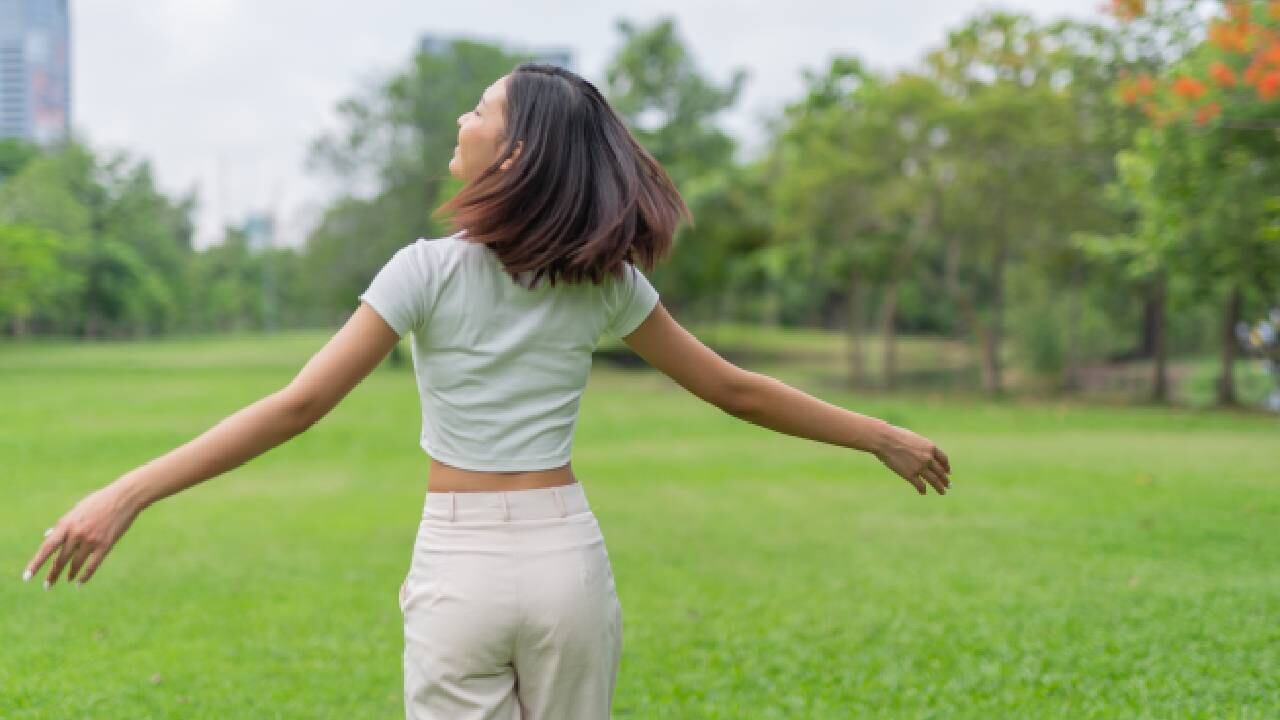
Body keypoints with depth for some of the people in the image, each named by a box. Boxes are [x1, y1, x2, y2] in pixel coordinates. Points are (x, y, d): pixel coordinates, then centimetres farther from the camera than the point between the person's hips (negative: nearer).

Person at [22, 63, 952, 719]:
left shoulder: (429, 271, -10)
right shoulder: (605, 280, 1)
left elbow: (297, 406, -16)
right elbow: (735, 389, 6)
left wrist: (127, 493, -16)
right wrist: (883, 437, 18)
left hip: (459, 568, -3)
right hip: (568, 559, 3)